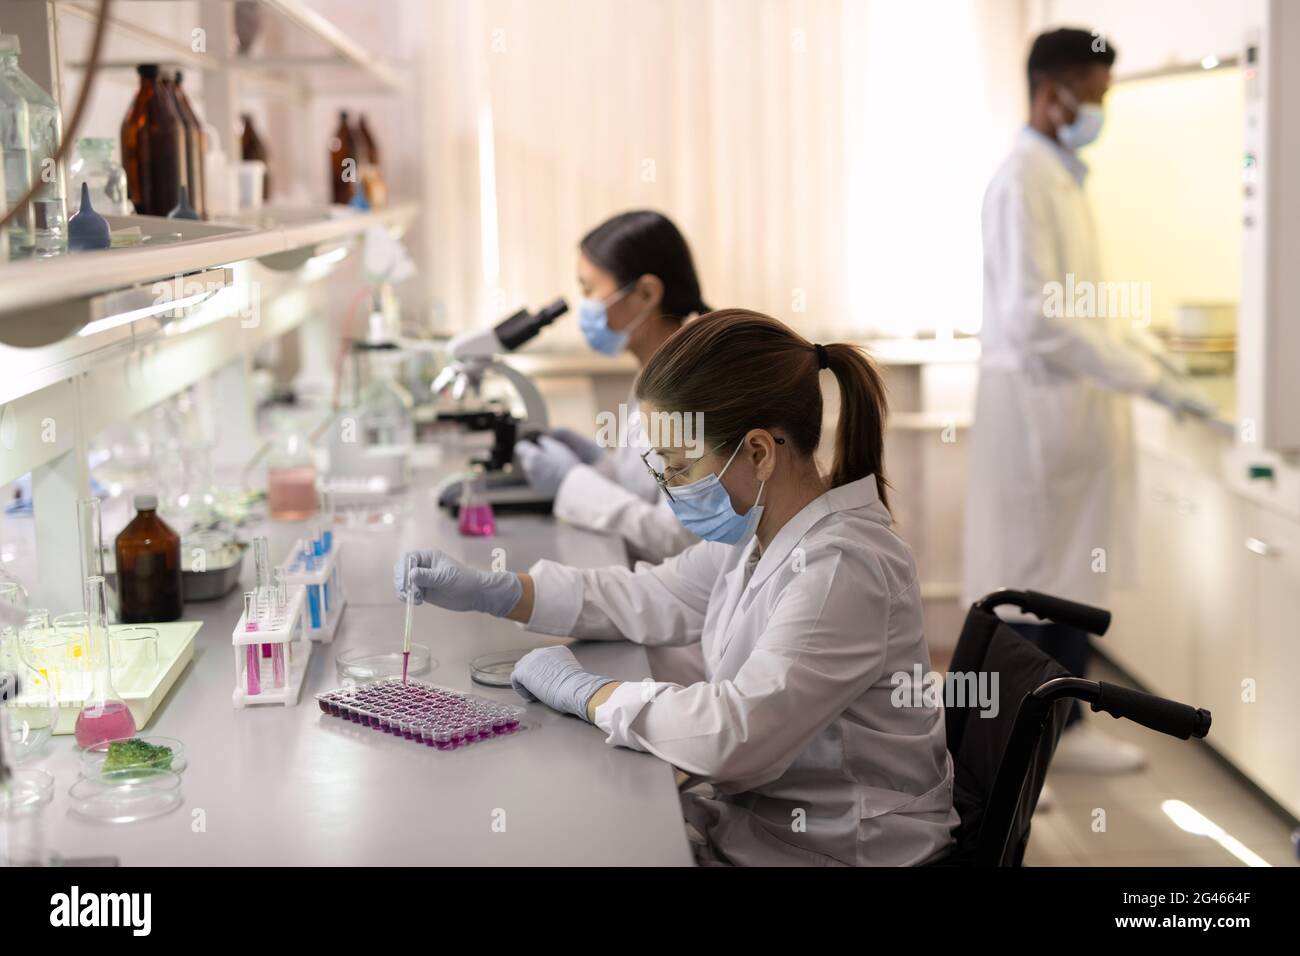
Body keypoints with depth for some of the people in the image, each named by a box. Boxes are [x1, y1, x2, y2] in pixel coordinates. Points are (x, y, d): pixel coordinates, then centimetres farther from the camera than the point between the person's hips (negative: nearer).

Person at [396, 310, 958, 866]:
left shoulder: (844, 570, -27)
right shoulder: (758, 532, 1)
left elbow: (732, 736, -34)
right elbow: (651, 598, 14)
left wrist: (583, 692, -19)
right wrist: (491, 593, 5)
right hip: (754, 817, 8)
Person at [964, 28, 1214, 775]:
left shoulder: (1062, 178, 14)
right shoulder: (1025, 181, -16)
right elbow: (1036, 315, -24)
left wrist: (1135, 363, 14)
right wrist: (1148, 377, -23)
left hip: (1073, 407, 9)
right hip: (1038, 408, -9)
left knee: (1075, 577, 14)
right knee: (1022, 586, -1)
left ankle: (1063, 725, 25)